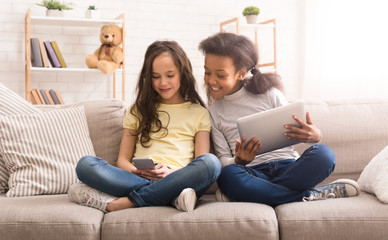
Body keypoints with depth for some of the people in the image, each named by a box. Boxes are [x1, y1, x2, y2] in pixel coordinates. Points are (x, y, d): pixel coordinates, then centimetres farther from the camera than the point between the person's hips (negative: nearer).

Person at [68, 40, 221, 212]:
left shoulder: (199, 114, 18)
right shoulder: (138, 111, 24)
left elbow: (202, 166, 7)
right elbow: (122, 160, 16)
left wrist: (171, 173, -14)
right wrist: (137, 172, -8)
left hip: (178, 181, -1)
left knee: (211, 162, -34)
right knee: (86, 164, -23)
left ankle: (123, 202, -31)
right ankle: (170, 196, -31)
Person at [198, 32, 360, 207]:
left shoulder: (269, 94, 6)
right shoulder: (213, 112, 11)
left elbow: (297, 134, 8)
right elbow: (222, 159, 7)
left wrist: (314, 136, -17)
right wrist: (238, 161, -18)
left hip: (288, 167, 1)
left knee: (322, 153, -30)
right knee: (228, 175, -36)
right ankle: (311, 195, -23)